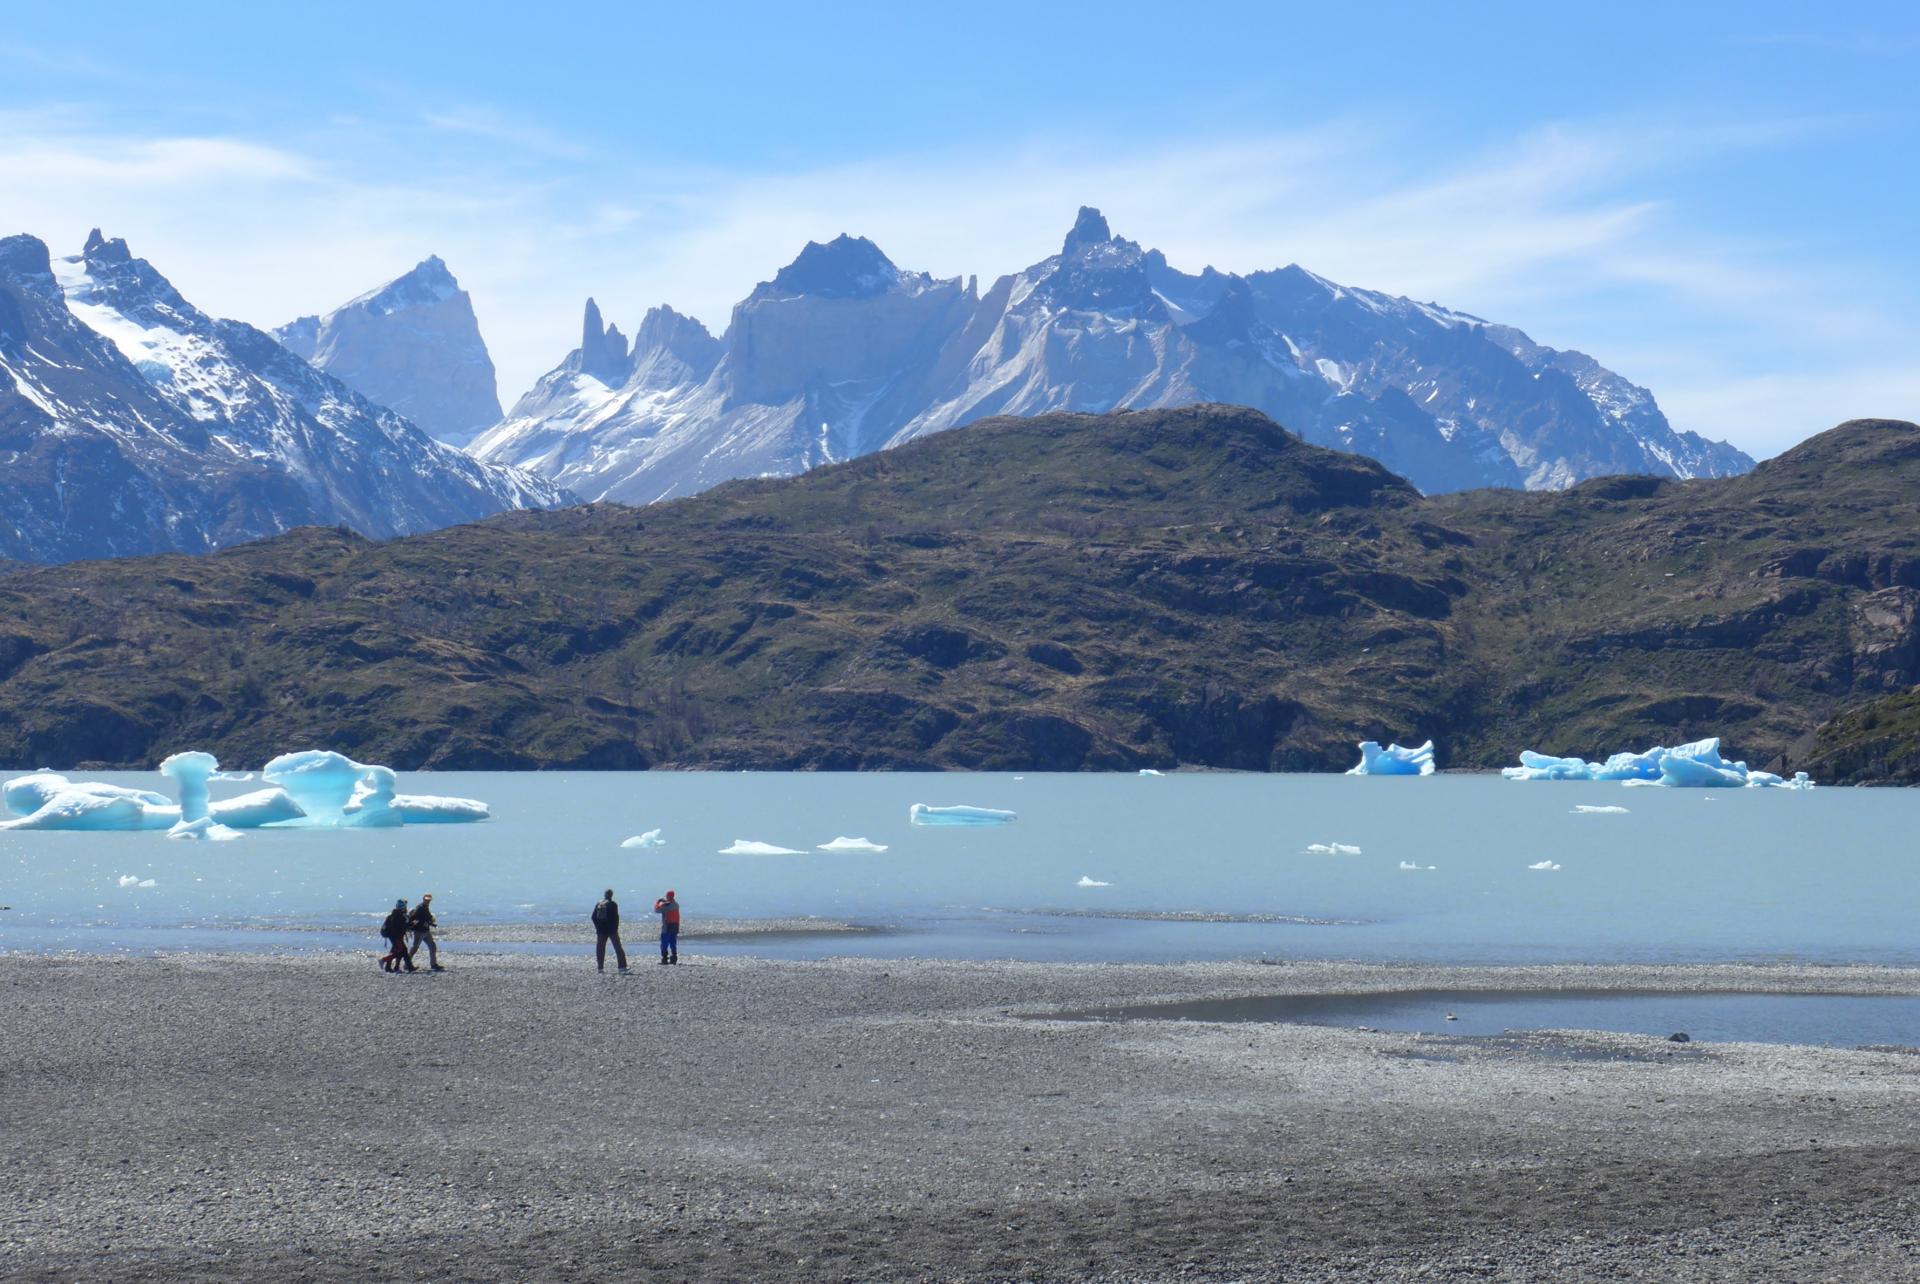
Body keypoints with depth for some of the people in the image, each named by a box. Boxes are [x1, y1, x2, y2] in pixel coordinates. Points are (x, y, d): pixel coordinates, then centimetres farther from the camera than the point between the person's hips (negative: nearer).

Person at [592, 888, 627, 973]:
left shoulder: (598, 904, 6)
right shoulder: (613, 904, -8)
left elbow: (593, 917, 7)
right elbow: (616, 917, -11)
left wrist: (598, 927, 13)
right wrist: (616, 928, -2)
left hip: (601, 930, 4)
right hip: (612, 930, -4)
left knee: (600, 949, 8)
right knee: (618, 948, 1)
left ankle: (600, 967, 5)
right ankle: (622, 966, -4)